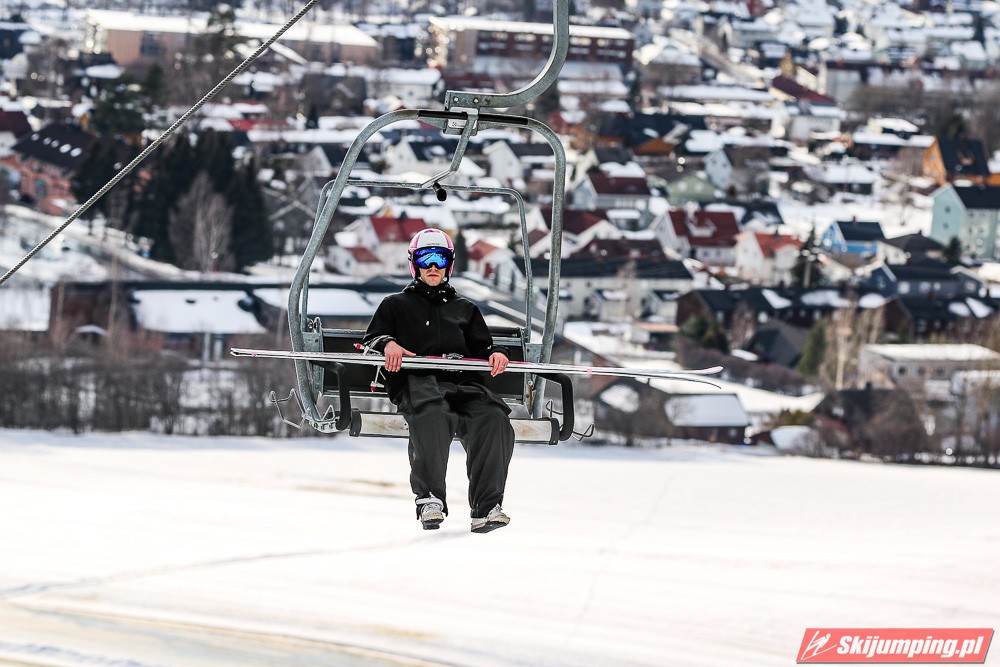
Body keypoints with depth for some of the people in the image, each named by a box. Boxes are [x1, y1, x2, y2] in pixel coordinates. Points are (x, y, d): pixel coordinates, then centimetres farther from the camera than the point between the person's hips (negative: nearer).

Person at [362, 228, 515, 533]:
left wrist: (495, 353, 1)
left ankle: (486, 508, -35)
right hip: (415, 380, -3)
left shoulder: (466, 310, 34)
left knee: (493, 419, -32)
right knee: (432, 415, -41)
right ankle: (429, 499, -43)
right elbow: (371, 339, 17)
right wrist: (387, 344, -7)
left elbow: (482, 347, 26)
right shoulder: (396, 305, 27)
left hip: (462, 382, 3)